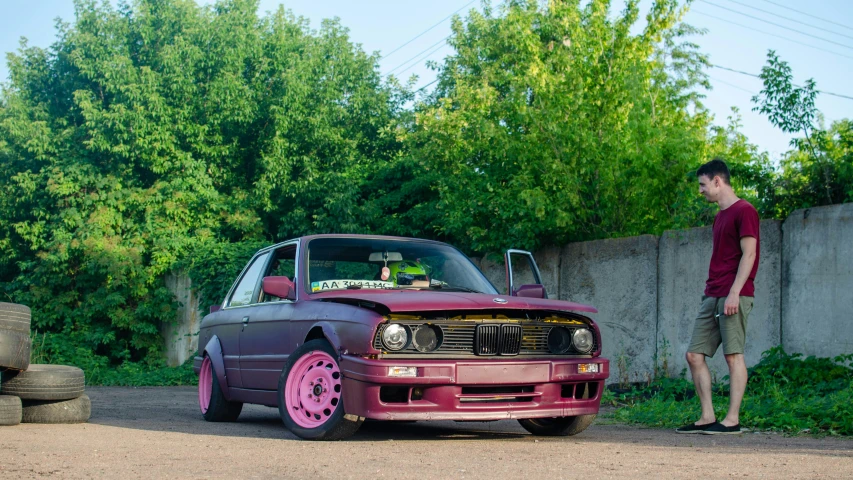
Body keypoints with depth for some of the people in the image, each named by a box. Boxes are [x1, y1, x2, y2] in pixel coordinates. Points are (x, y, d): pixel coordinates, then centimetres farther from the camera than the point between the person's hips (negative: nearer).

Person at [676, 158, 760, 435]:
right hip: (712, 297, 9)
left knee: (733, 355, -7)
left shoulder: (744, 211, -5)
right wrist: (711, 293, 18)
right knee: (694, 355, 3)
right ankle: (707, 417, 5)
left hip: (734, 296, -9)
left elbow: (748, 254, -12)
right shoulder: (719, 216, 22)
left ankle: (732, 420, -5)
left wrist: (734, 292, -19)